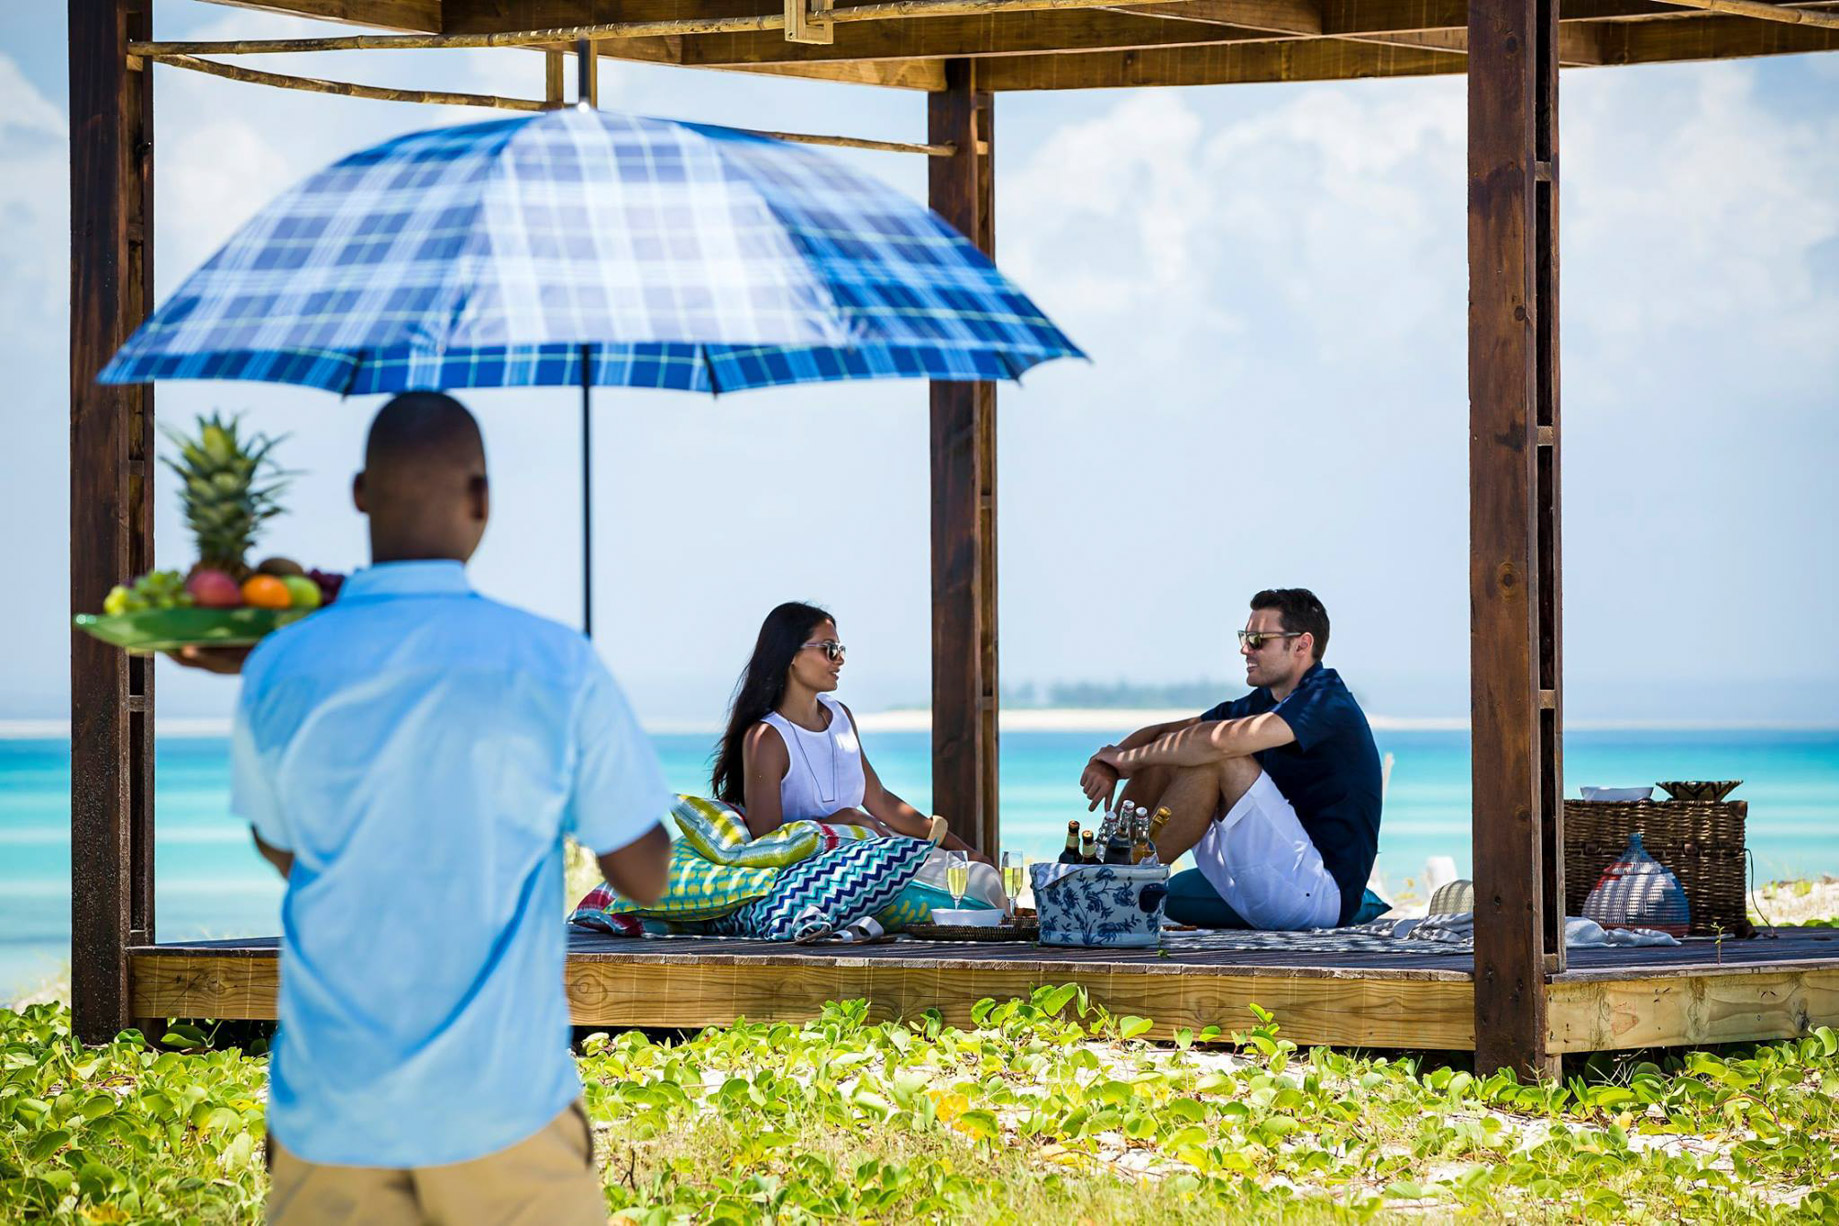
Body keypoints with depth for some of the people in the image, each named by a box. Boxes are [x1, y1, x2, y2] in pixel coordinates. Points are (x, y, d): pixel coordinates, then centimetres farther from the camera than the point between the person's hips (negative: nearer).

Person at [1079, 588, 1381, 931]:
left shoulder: (1328, 703, -13)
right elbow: (1161, 734, 15)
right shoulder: (1263, 703, 16)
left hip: (1322, 893, -9)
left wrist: (1128, 757, -16)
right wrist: (1105, 765, -7)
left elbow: (1224, 741, -28)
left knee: (1220, 761, -23)